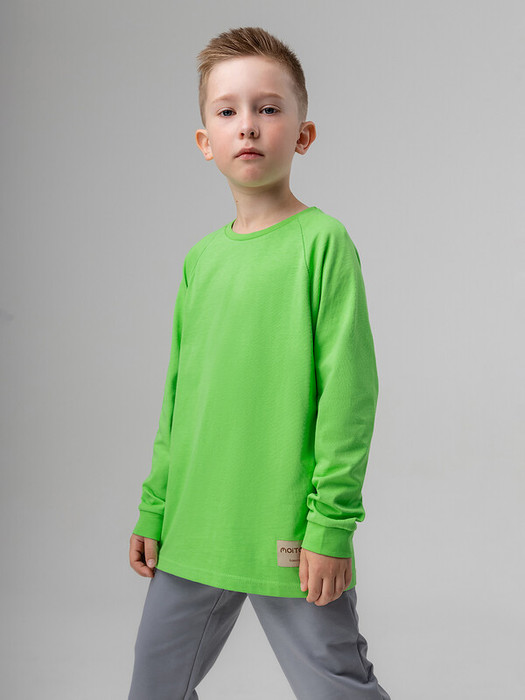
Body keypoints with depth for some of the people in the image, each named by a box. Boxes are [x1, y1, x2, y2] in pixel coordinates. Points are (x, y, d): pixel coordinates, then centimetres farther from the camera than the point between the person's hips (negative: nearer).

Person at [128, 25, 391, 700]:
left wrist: (332, 522, -15)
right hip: (192, 532, 6)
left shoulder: (323, 241, -9)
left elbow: (349, 387, -12)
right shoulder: (202, 258, 8)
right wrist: (154, 510, 14)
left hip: (288, 537, -6)